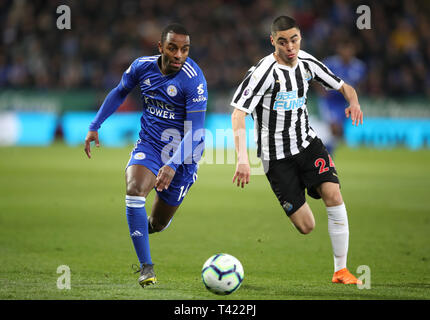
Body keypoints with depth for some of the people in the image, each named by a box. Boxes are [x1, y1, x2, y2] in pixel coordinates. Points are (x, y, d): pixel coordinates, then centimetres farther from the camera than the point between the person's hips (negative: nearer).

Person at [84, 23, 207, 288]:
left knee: (158, 223, 8)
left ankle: (141, 228, 49)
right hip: (149, 145, 2)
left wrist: (172, 166, -37)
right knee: (134, 190, -29)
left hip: (181, 154, -2)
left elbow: (195, 132, -25)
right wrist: (95, 126, 13)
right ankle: (146, 267, -23)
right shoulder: (142, 67, -7)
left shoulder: (193, 80, -22)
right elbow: (120, 93, 15)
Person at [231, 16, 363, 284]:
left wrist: (354, 101, -13)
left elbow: (343, 86, 12)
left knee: (333, 194, -19)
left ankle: (341, 270, -9)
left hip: (307, 142, 5)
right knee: (306, 227, -10)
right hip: (276, 156, -5)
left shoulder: (307, 63, 0)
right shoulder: (264, 71, -18)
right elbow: (238, 114, -24)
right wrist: (243, 159, -35)